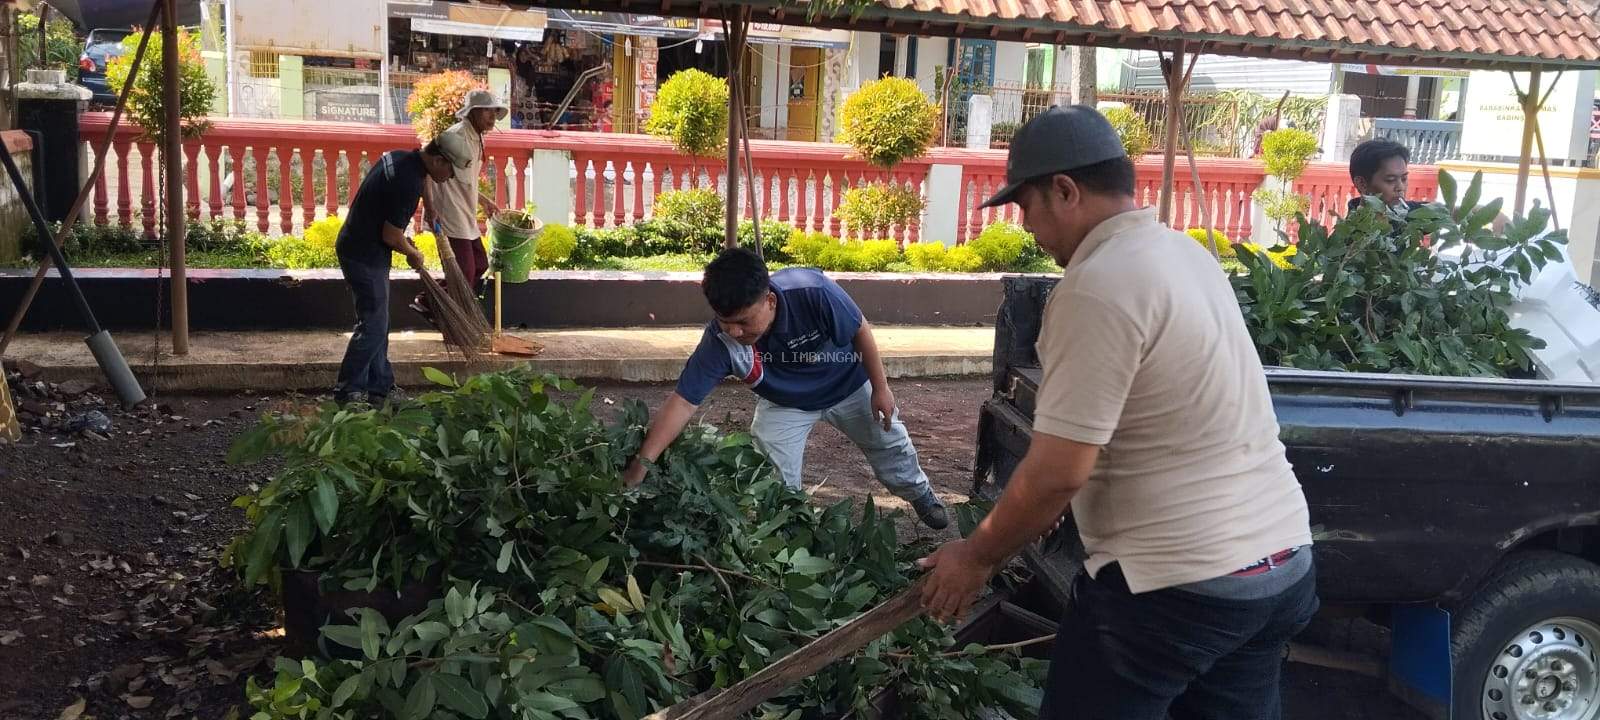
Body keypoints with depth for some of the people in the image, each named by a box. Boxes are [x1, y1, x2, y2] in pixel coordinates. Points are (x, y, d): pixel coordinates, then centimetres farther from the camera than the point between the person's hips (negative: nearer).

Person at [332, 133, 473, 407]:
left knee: (377, 323, 14)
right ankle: (348, 392, 2)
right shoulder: (409, 183, -26)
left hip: (356, 247, 10)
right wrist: (413, 253, -2)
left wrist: (404, 240, 15)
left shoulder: (399, 157, 5)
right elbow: (391, 236, -21)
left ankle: (378, 387, 21)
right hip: (365, 256, -10)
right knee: (373, 325, -4)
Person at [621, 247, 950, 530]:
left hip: (847, 384, 0)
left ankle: (921, 496, 49)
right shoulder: (720, 340, -38)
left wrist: (881, 388, -16)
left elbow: (860, 330, -25)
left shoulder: (813, 293, -44)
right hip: (785, 402, 0)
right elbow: (683, 402, -36)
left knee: (888, 442, 20)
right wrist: (640, 464, -42)